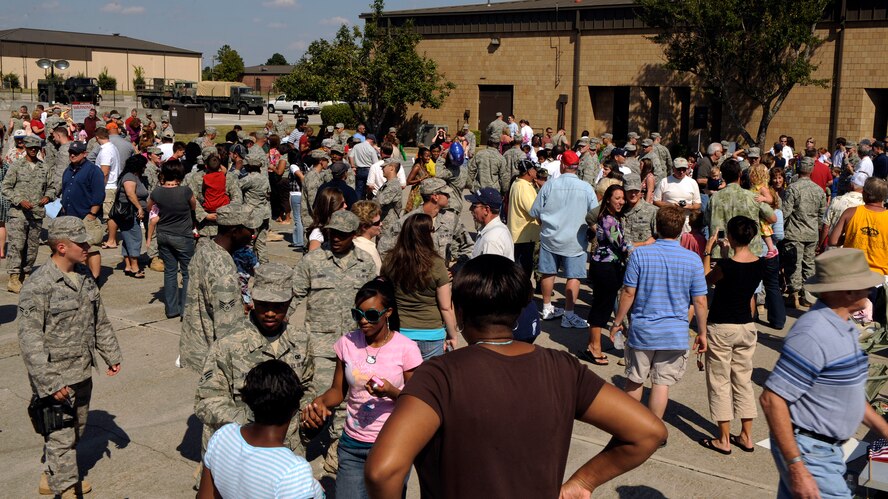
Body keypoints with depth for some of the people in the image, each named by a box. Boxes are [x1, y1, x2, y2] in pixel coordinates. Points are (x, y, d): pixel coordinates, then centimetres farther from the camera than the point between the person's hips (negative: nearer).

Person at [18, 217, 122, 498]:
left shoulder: (84, 275, 4)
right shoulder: (38, 286, -20)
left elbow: (99, 320, 16)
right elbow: (29, 339, -20)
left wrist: (111, 354, 17)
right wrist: (49, 383, -23)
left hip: (82, 373, 8)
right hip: (57, 378, -8)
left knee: (77, 431, 21)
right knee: (61, 437, 1)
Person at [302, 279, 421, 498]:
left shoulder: (406, 348, -12)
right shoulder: (347, 343, -3)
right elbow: (338, 390, 5)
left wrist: (392, 392, -25)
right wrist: (320, 401, -15)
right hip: (352, 445, 3)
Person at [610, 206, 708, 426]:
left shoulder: (640, 254, -10)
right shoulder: (693, 260, -6)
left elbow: (628, 293, -8)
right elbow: (699, 301, -3)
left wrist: (617, 322, 4)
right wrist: (702, 332, 9)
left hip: (642, 330, 0)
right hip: (675, 333, 0)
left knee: (635, 380, 15)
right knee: (662, 383, 8)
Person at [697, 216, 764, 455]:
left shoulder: (726, 265, -22)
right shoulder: (760, 264, -4)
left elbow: (706, 280, -3)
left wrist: (707, 252, 3)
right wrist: (729, 252, 14)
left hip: (721, 328, -6)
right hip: (747, 326, 6)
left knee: (720, 382, 5)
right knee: (743, 380, 16)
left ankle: (724, 440, 10)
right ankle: (746, 436, 23)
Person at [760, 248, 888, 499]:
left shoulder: (844, 326, 7)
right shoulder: (813, 334, -24)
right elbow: (771, 399, -26)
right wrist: (796, 467, -26)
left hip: (830, 449, 9)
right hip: (809, 454, -9)